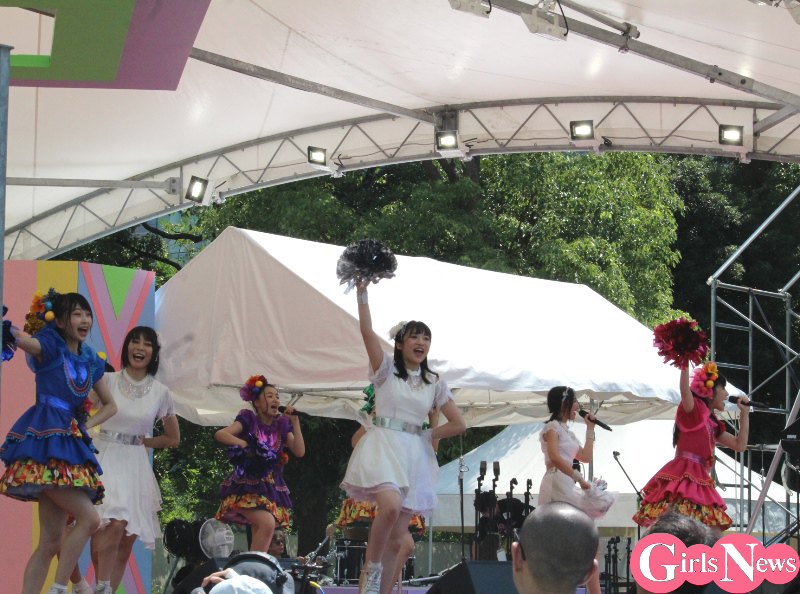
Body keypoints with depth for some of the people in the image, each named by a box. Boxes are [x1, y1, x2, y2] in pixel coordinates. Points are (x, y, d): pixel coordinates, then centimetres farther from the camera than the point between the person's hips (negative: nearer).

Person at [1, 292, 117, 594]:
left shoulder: (90, 361, 15)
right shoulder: (49, 347, -3)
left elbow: (110, 405, 26)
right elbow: (25, 341, -25)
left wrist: (87, 424, 9)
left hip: (69, 444, 7)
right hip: (45, 441, -7)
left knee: (51, 543, 3)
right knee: (89, 518, -19)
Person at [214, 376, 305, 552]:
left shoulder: (282, 425, 13)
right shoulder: (249, 420, 1)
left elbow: (299, 451, 2)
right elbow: (220, 434, -11)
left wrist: (295, 422, -1)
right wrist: (244, 444, -20)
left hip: (271, 487, 6)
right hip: (248, 486, -5)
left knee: (259, 535, 1)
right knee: (267, 523, -26)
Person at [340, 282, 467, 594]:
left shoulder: (434, 383, 12)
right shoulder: (386, 369, 4)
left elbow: (458, 424, 13)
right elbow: (367, 331, -11)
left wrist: (426, 435, 5)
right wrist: (362, 292, -20)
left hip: (415, 454, 4)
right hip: (383, 447, -4)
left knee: (396, 539, 2)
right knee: (391, 505, -32)